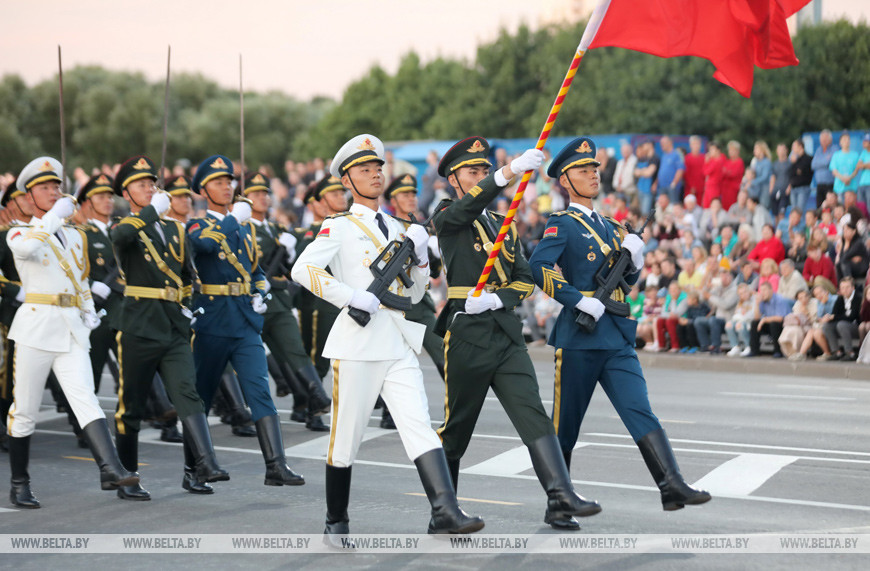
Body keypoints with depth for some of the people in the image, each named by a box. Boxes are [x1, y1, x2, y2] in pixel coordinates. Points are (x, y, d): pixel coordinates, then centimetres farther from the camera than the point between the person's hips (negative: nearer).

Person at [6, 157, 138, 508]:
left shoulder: (75, 236, 19)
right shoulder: (19, 233, 1)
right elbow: (27, 247, -26)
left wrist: (89, 310, 14)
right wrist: (55, 216, -20)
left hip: (73, 329, 4)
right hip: (36, 325, -4)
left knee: (85, 399, -12)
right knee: (25, 409, 4)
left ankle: (110, 469, -25)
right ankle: (19, 485, 16)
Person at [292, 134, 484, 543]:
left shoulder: (396, 229, 19)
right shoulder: (339, 227, 1)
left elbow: (414, 294, 23)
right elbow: (303, 269, -14)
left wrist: (420, 258, 5)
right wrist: (351, 297, -20)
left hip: (400, 344, 5)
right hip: (358, 344, -5)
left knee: (419, 424, -10)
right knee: (346, 436, 3)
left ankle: (444, 511, -19)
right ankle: (336, 523, 17)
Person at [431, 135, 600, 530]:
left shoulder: (505, 227, 19)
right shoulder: (447, 218, 2)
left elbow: (525, 280, 11)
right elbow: (471, 202, -22)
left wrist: (495, 299, -10)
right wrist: (511, 169, -37)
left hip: (507, 335, 4)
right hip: (466, 335, -4)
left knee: (532, 412, -9)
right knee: (457, 425, 6)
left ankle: (560, 498, -18)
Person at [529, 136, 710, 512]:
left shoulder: (608, 227, 19)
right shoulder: (562, 225, -3)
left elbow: (626, 280, 25)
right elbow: (537, 267, -20)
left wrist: (634, 259, 4)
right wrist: (580, 300, -22)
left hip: (617, 337, 6)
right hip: (580, 336, -6)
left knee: (641, 411, -7)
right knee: (566, 421, 5)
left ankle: (672, 485, -15)